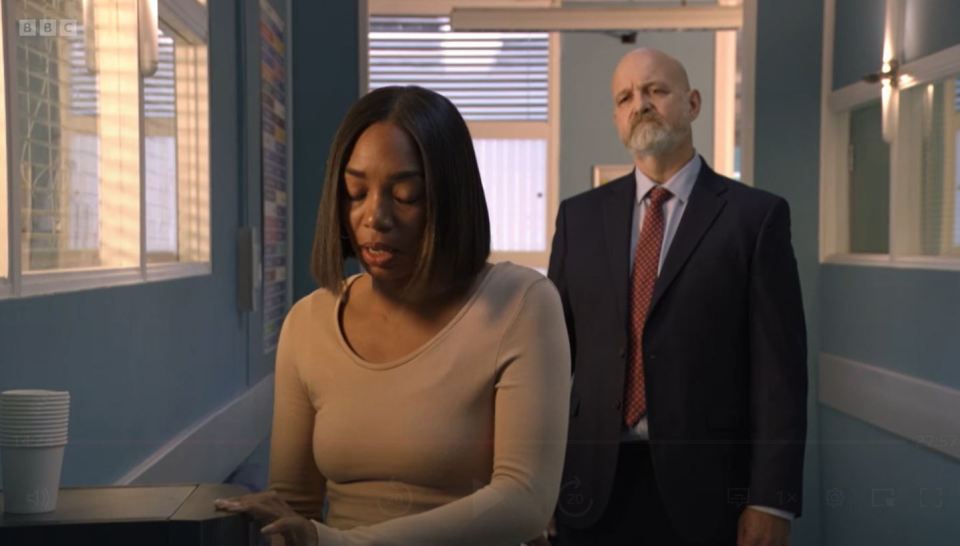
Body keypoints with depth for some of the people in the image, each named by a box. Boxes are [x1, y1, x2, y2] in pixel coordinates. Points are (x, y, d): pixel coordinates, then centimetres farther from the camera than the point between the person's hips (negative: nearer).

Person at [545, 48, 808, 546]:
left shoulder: (755, 216, -2)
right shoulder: (580, 216, 7)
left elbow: (779, 367, -6)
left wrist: (772, 499, -11)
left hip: (707, 485, -2)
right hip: (591, 483, 3)